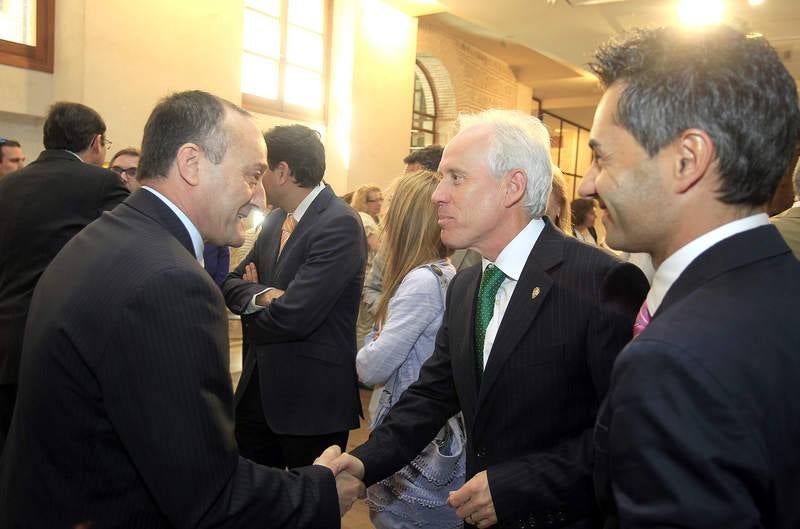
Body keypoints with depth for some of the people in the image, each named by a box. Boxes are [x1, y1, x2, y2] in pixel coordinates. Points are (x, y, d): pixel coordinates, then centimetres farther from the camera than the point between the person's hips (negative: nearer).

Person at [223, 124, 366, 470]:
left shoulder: (340, 224, -19)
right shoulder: (276, 219, 8)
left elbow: (294, 317, -26)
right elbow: (231, 284, 7)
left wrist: (249, 307, -5)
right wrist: (263, 295, -15)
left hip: (313, 397, -7)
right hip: (259, 386, 8)